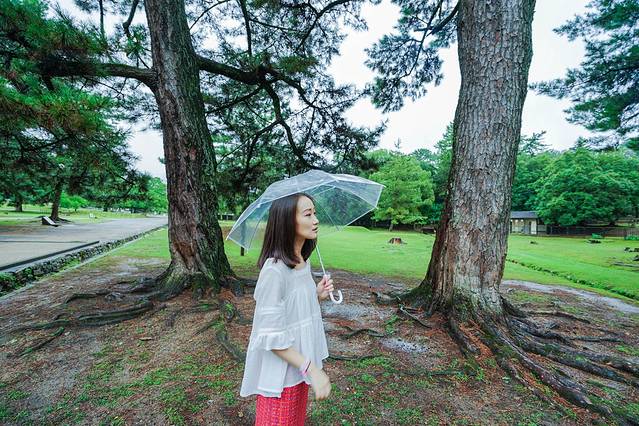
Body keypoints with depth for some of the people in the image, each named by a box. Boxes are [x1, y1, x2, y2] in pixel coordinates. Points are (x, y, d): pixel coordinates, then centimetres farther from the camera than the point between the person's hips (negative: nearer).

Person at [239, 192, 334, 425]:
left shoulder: (304, 262, -2)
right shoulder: (274, 270, -28)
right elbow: (271, 336, -24)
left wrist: (317, 296, -7)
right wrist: (312, 369, -22)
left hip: (299, 366, 8)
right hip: (279, 374, -7)